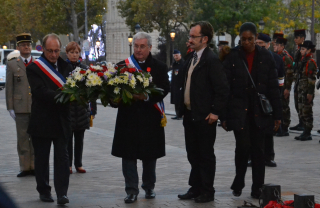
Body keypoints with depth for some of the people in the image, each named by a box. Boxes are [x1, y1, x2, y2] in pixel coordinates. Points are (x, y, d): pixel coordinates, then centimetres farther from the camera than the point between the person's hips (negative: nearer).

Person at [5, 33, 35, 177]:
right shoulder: (12, 65, 8)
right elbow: (9, 88, 6)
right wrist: (10, 107, 0)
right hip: (21, 108, -1)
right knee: (22, 138, 1)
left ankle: (35, 166, 10)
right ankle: (25, 167, 7)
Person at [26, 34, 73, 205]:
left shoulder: (65, 66, 8)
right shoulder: (34, 68, -6)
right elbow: (40, 91, -17)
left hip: (61, 121, 3)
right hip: (42, 121, -2)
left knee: (62, 157, -2)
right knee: (41, 158, 8)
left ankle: (62, 193, -2)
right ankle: (44, 191, 21)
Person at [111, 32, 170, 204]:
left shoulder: (159, 67, 3)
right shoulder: (122, 66, 6)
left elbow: (164, 89, -7)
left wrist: (147, 97, -23)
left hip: (150, 119, 0)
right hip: (128, 118, 0)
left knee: (150, 155, 10)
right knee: (128, 155, 0)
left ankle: (149, 186, 27)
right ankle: (131, 190, 6)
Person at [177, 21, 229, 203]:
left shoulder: (212, 60, -15)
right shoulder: (192, 58, 12)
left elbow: (223, 88, -18)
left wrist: (215, 112, -18)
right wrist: (183, 108, 13)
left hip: (204, 117, -8)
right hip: (190, 115, 8)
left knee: (206, 155, 2)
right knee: (193, 154, 15)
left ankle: (207, 192, 11)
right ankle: (195, 188, 25)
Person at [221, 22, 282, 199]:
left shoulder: (265, 57, 5)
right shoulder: (232, 57, 0)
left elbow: (273, 87, 5)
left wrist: (277, 115, 1)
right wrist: (224, 116, -4)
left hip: (260, 111, 2)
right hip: (239, 111, -1)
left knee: (258, 149, 3)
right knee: (243, 146, -11)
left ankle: (257, 189, 12)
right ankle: (238, 183, 11)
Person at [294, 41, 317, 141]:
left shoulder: (311, 62, -12)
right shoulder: (303, 61, 15)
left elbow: (312, 79, -16)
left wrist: (310, 93, -19)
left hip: (307, 91, -9)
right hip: (301, 90, 9)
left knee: (307, 112, -4)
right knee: (302, 113, 11)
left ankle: (307, 134, 1)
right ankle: (306, 132, 18)